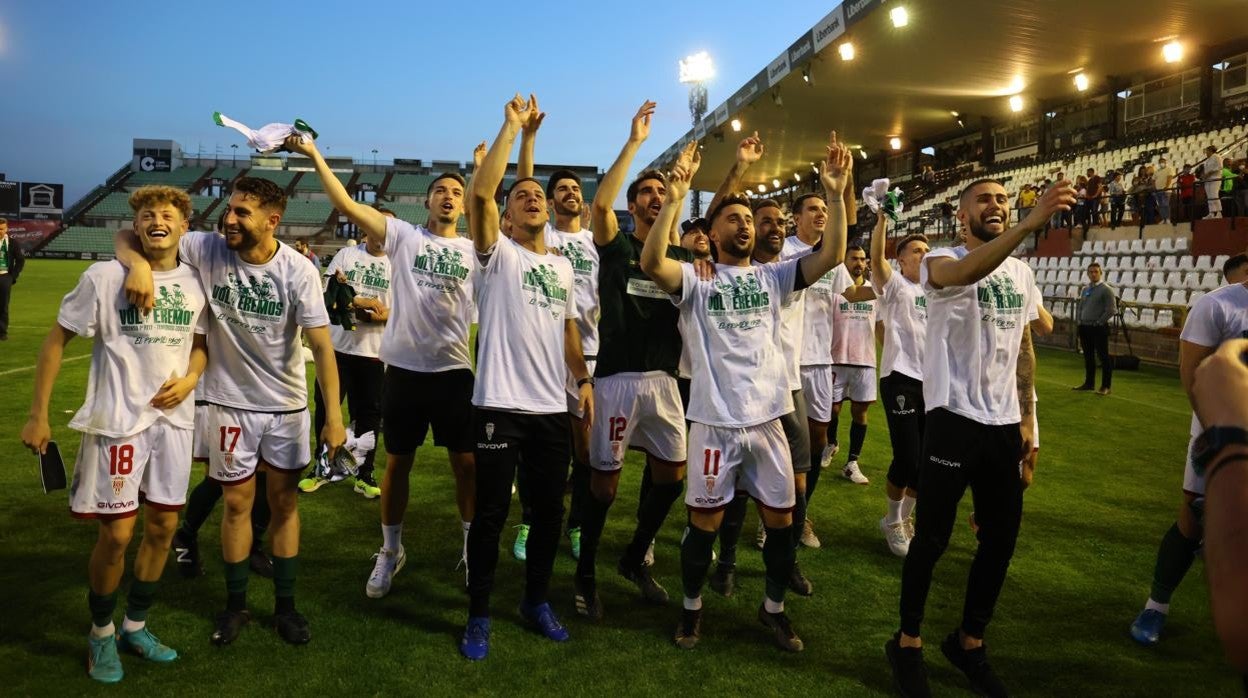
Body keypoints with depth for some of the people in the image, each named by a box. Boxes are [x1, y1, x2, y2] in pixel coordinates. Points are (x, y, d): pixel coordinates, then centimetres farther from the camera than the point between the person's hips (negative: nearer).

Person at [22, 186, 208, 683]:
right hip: (117, 420, -4)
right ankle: (101, 634, 23)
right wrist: (38, 414, -4)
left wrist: (191, 379, -6)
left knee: (163, 525, 11)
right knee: (117, 534, -1)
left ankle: (135, 627, 30)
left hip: (173, 419, 5)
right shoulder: (104, 277, -9)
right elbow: (57, 340, -3)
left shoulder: (195, 284, 3)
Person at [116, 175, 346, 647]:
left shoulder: (299, 272, -15)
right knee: (238, 503, 11)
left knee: (284, 502, 9)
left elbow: (322, 346, -16)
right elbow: (128, 236, -6)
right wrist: (138, 263, -30)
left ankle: (285, 605, 25)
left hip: (287, 404, 0)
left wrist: (334, 418, -19)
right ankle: (235, 604, 29)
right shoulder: (207, 250, -11)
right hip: (230, 402, 1)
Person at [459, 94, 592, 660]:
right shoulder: (499, 254, -2)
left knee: (549, 510, 13)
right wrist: (513, 126, -13)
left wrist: (584, 380, 10)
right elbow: (479, 192, -17)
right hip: (501, 406, -5)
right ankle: (478, 615, 18)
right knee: (491, 513, 3)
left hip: (553, 409, 5)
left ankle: (536, 600, 32)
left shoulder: (563, 267, 16)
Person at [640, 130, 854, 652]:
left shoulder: (773, 277, 8)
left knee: (781, 518, 12)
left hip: (767, 418, 4)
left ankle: (774, 608, 32)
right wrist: (675, 198, -29)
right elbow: (651, 262, -22)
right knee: (705, 520, 7)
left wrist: (836, 194, -14)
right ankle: (691, 608, 28)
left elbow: (832, 256, -4)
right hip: (716, 421, -4)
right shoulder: (696, 280, -3)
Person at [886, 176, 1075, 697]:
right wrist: (1031, 223, -44)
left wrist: (1027, 418, 14)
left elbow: (1024, 350, 18)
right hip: (954, 418, -6)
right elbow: (966, 273, -34)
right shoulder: (942, 261, -8)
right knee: (932, 538, 2)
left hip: (1005, 424, 6)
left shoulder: (1021, 273, 13)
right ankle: (907, 642, 20)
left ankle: (969, 641, 30)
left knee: (1001, 539, 12)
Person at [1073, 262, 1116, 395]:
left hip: (1099, 328, -7)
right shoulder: (1085, 289, 13)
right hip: (1085, 327, 7)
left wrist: (1099, 322, -12)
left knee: (1103, 357, -2)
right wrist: (1080, 322, 10)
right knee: (1088, 357, 14)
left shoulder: (1106, 289, -7)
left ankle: (1105, 386, 3)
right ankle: (1089, 383, 24)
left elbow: (1111, 310, -12)